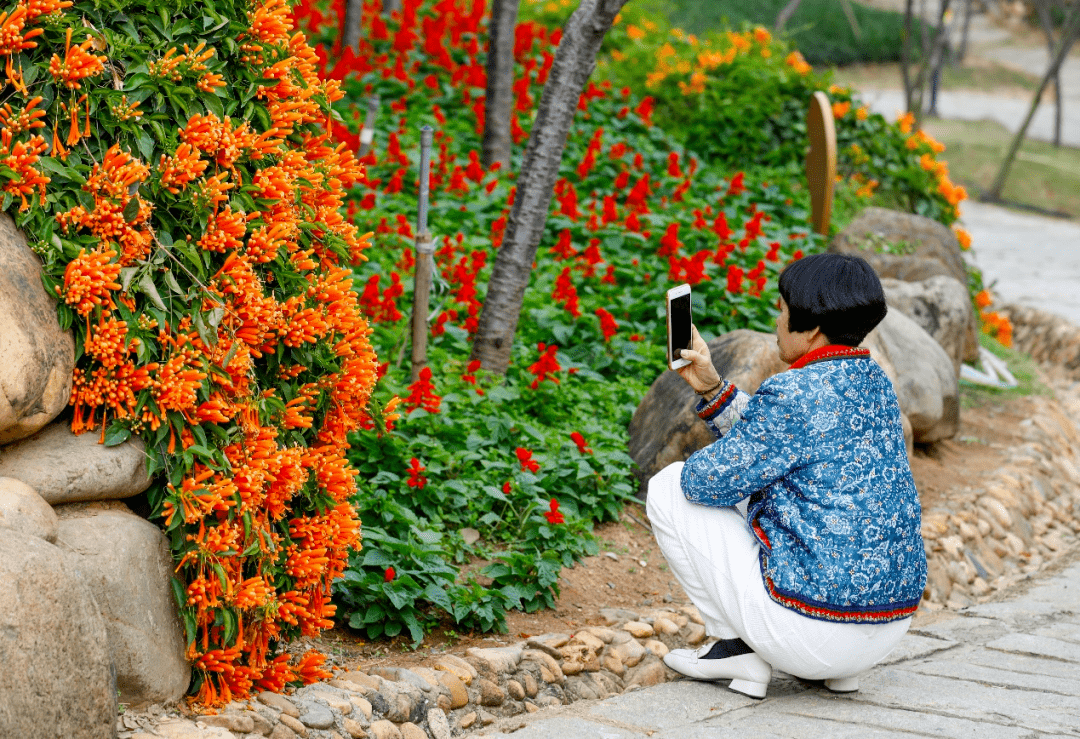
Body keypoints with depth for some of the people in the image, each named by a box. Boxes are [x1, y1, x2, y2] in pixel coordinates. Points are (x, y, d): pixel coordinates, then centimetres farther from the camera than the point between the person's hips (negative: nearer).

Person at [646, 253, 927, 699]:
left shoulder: (793, 395, -18)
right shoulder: (872, 382, 10)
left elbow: (710, 480, -11)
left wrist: (694, 467, 12)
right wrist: (711, 388, 16)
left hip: (814, 627, -8)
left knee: (670, 487, 5)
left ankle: (739, 647, 6)